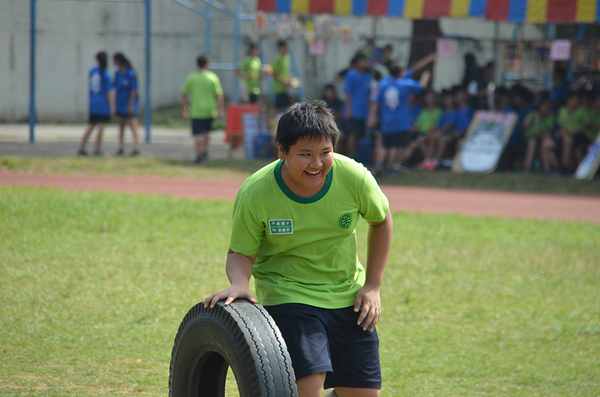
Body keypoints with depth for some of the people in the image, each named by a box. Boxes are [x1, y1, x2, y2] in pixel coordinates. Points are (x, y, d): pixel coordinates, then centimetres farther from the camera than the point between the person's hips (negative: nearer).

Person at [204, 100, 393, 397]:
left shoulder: (355, 178, -15)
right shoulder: (254, 194, -20)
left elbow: (381, 221, 4)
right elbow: (241, 252, -8)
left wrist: (373, 286, 1)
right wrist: (239, 283, -31)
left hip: (349, 298, 3)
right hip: (288, 297, -3)